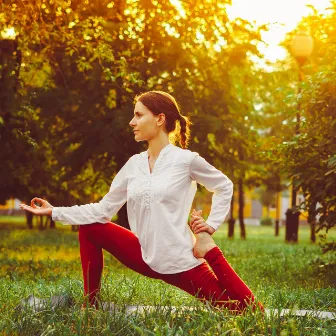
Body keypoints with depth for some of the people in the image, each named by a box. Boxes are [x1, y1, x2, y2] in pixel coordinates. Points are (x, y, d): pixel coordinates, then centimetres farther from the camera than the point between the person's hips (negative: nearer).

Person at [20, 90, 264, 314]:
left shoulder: (186, 160, -9)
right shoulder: (134, 164, 4)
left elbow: (225, 186, 6)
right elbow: (103, 209, 6)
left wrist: (211, 226, -4)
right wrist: (54, 211, 1)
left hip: (182, 263, -5)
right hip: (147, 259, 5)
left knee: (246, 312, -10)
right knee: (89, 229, 4)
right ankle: (91, 306, 8)